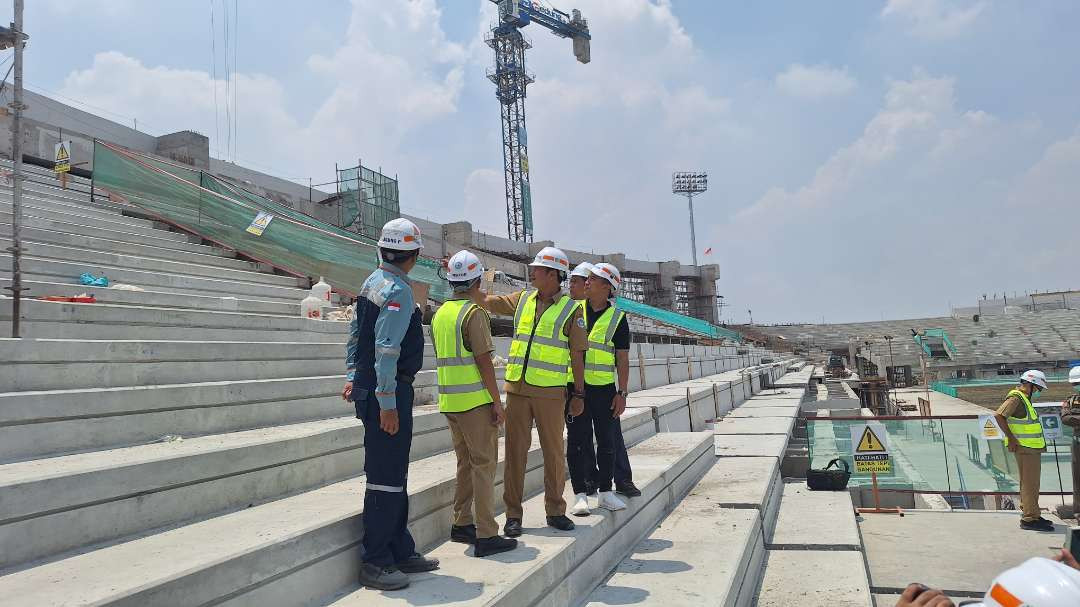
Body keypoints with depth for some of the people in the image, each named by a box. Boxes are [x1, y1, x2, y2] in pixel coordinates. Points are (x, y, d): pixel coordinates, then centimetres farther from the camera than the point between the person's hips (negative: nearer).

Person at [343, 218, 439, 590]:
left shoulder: (372, 282, 13)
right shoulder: (398, 291, -17)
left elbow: (355, 333, 19)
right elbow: (387, 350, -23)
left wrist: (354, 377, 24)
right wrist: (386, 402, -21)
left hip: (367, 387, 10)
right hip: (388, 393, -10)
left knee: (394, 475, 16)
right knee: (386, 479, -2)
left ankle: (401, 552, 27)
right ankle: (375, 564, 8)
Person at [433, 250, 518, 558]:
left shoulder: (439, 314, 12)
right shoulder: (474, 313, -13)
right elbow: (484, 360, -16)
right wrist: (497, 401, -11)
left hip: (449, 401, 8)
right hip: (476, 400, -8)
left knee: (466, 462, 17)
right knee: (483, 464, -2)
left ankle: (461, 524, 24)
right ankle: (486, 535, 0)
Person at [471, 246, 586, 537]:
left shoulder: (571, 310, -1)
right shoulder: (522, 299, 10)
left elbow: (577, 355, -1)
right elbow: (485, 301, 15)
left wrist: (579, 393, -2)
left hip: (550, 392, -3)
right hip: (517, 389, 3)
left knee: (554, 452, 6)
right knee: (515, 451, 5)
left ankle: (555, 510, 22)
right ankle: (513, 515, 14)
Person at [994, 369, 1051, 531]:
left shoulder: (1024, 398, 18)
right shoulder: (1016, 398, -15)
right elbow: (999, 415, -27)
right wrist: (1011, 438, -24)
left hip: (1032, 448, 10)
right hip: (1025, 448, -10)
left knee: (1029, 483, 17)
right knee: (1030, 483, -9)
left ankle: (1030, 514, 27)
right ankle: (1030, 519, -6)